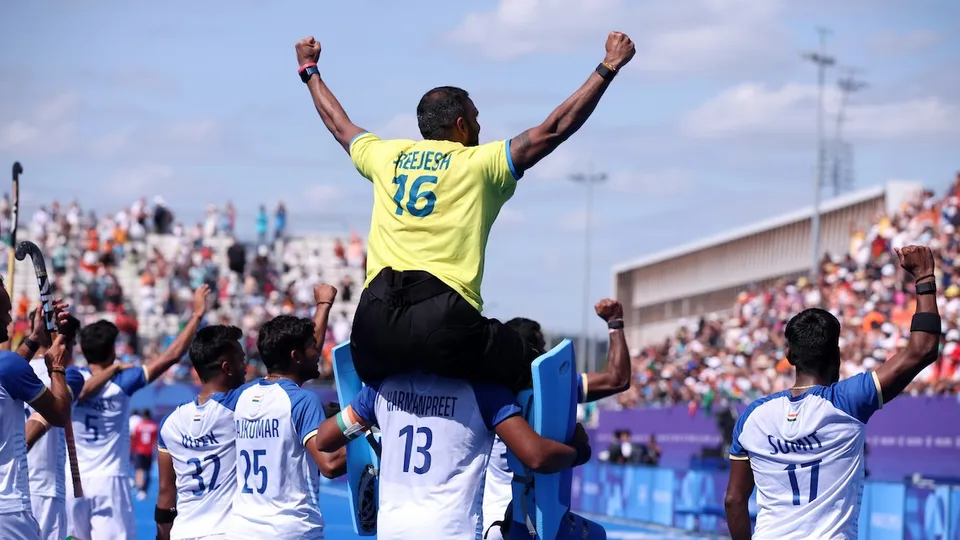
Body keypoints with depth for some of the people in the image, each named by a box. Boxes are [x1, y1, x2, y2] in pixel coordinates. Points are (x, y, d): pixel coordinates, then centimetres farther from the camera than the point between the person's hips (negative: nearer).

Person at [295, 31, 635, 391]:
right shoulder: (480, 163, 6)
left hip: (375, 321, 4)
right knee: (538, 379, 9)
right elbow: (555, 129, 6)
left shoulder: (386, 157, 18)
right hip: (443, 322, -4)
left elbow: (338, 124, 37)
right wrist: (609, 67, 12)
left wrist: (309, 70, 54)